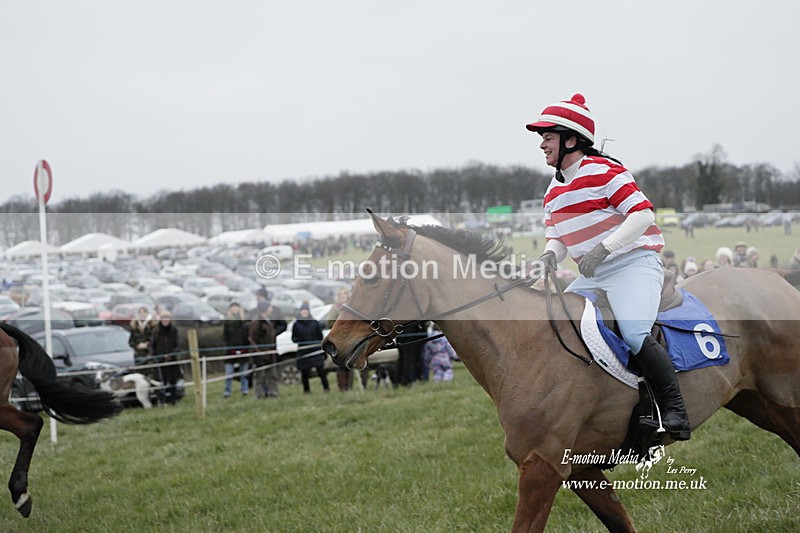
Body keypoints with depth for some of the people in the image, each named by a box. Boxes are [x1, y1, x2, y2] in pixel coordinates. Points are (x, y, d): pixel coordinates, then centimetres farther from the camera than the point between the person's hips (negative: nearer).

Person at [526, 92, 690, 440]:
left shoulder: (602, 171, -11)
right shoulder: (554, 190, 14)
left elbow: (643, 214, -19)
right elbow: (556, 236, 17)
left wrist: (603, 248, -27)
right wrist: (550, 255, -7)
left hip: (633, 264, -9)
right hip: (591, 278, 9)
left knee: (634, 334, -27)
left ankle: (675, 411, -16)